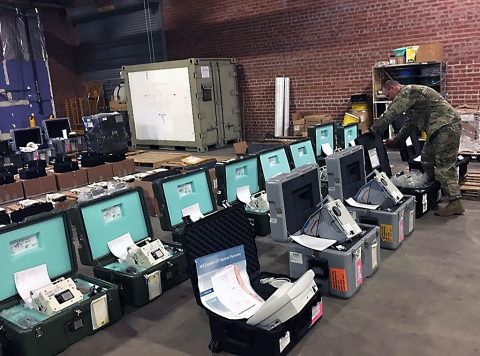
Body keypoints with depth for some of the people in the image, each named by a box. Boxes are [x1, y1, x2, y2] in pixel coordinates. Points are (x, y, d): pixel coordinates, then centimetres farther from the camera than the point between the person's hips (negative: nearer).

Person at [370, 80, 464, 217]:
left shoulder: (407, 91, -11)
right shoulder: (408, 96, 22)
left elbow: (390, 114, -16)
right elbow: (410, 122, 28)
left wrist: (372, 131, -6)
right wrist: (396, 140, 25)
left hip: (447, 127, -11)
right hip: (437, 129, 11)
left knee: (444, 165, -11)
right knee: (427, 161, 14)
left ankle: (455, 203, -9)